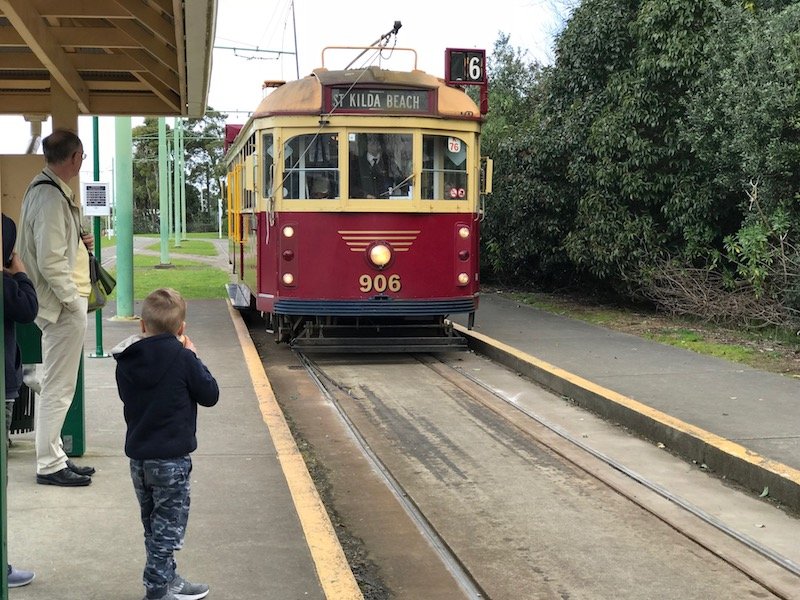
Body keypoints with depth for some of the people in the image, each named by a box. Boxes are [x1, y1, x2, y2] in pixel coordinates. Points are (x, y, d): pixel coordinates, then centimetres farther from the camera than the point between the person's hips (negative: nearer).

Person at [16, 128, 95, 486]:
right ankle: (49, 465, 7)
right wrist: (72, 299, -15)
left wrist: (79, 242, 8)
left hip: (61, 302, 10)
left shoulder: (46, 188, 11)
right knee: (58, 387, -2)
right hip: (64, 305, -10)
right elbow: (50, 261, -22)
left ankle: (54, 457, 27)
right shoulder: (51, 196, -19)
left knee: (57, 385, 17)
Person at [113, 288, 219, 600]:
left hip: (138, 454, 6)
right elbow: (210, 395, -7)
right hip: (171, 457, -6)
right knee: (169, 524, 4)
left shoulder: (126, 360, 0)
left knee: (154, 522, 18)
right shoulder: (181, 358, -15)